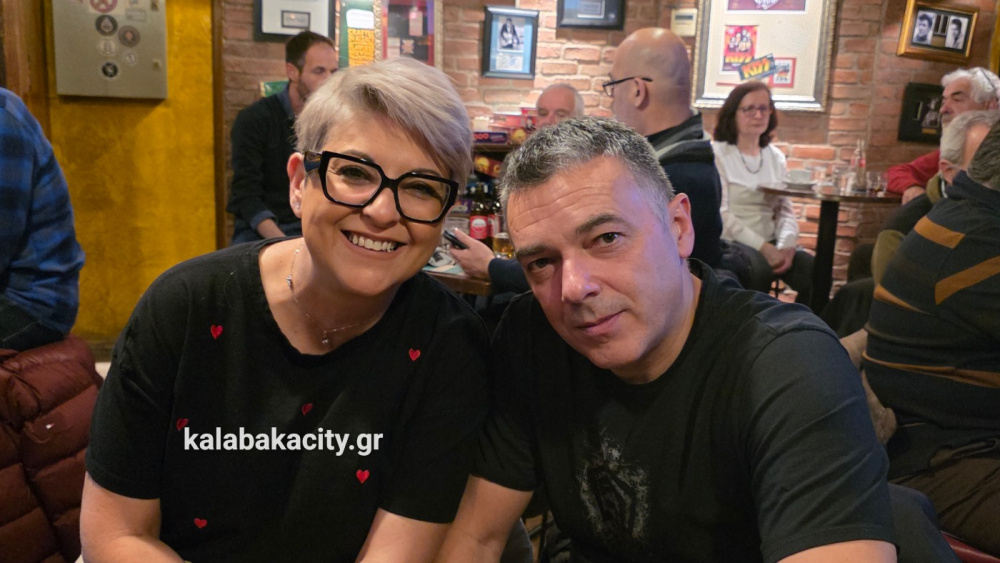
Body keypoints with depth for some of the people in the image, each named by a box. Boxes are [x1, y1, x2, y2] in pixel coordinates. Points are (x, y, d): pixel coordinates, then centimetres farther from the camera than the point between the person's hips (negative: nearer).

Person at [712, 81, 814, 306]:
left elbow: (785, 209, 11)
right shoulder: (717, 154, -3)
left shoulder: (776, 157, 15)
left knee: (813, 270, -21)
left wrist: (786, 244, -11)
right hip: (729, 243, -5)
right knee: (759, 268, -35)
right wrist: (763, 248, -19)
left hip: (769, 243, 5)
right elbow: (720, 214, -12)